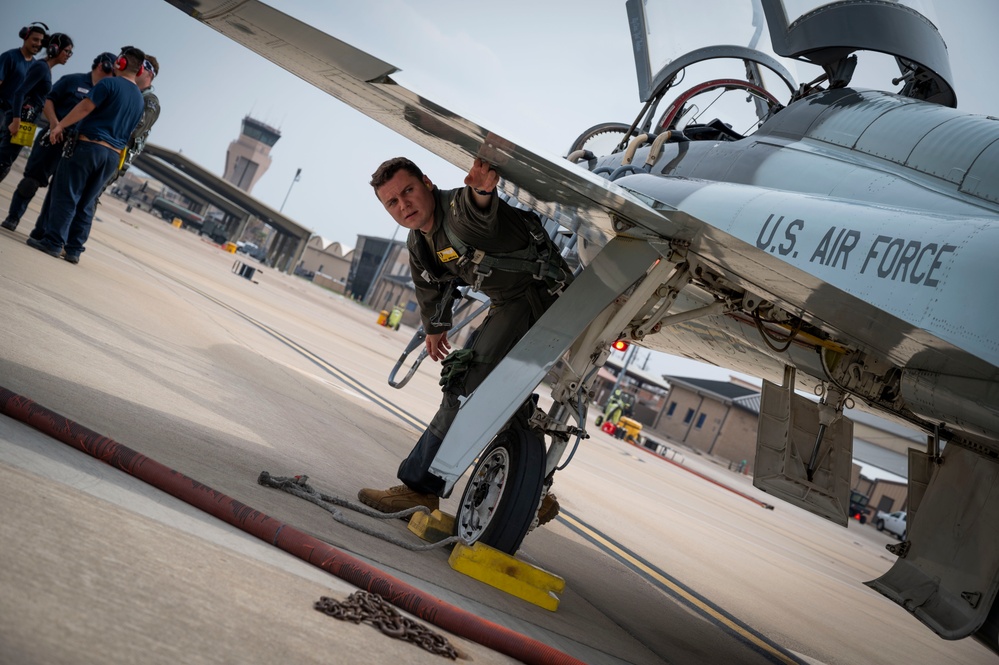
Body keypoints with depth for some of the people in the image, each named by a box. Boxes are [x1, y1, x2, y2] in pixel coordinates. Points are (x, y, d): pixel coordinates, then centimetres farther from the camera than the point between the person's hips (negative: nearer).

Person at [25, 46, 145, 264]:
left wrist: (60, 126, -9)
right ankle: (74, 249, 10)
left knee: (66, 195, -1)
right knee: (86, 203, 11)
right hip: (113, 154, 6)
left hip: (89, 145, -6)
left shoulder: (109, 83, -6)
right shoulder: (139, 99, 15)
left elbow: (85, 107, -13)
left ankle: (53, 242, -3)